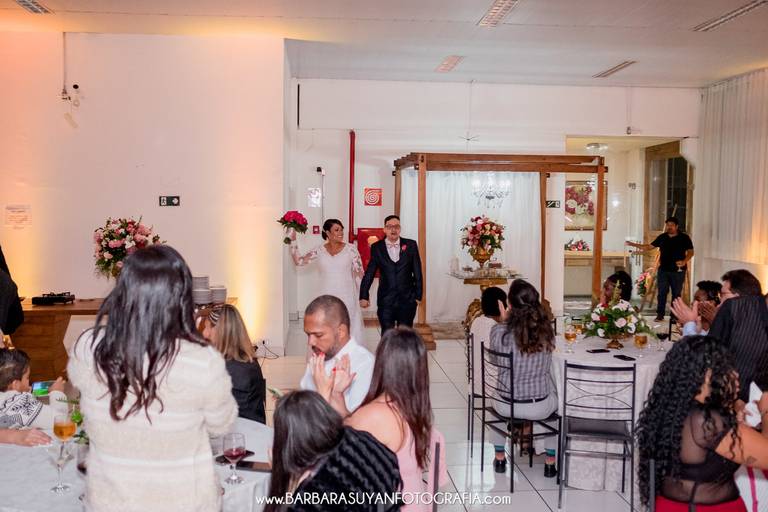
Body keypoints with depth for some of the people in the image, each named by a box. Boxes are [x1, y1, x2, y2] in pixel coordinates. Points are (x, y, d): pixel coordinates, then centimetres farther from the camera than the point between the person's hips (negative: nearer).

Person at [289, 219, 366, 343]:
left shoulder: (351, 249, -2)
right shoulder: (319, 251, 3)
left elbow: (359, 273, -1)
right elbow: (298, 261, 3)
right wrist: (293, 240, -3)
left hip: (347, 298, -1)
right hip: (327, 298, 2)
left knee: (348, 330, 1)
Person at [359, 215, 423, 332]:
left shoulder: (411, 245, 0)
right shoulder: (377, 248, 0)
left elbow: (417, 272, 3)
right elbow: (369, 274, 2)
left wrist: (418, 295, 1)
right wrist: (364, 296, 0)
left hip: (407, 299, 0)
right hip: (385, 300, 0)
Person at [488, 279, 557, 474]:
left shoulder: (499, 332, -19)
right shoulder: (547, 330, -12)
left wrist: (504, 322, 6)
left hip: (506, 406, 0)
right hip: (540, 408, 1)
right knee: (556, 399, 36)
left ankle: (499, 457, 42)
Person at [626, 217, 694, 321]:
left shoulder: (684, 238, -1)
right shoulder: (662, 237, 8)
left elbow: (690, 252, -3)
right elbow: (649, 247, 12)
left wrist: (684, 261, -22)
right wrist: (634, 245, 3)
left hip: (678, 270, -2)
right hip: (663, 270, 3)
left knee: (676, 293, 4)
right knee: (662, 293, 1)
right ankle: (660, 314, 6)